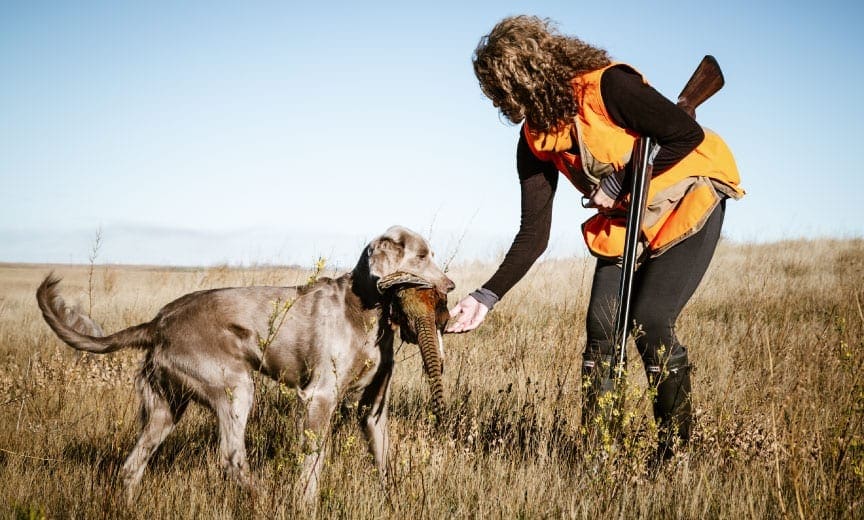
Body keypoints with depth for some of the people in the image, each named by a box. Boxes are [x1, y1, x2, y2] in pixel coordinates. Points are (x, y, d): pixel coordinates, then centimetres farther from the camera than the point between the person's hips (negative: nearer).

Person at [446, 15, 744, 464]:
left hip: (689, 201, -6)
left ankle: (677, 448, -1)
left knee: (650, 320, -16)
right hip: (624, 221, 6)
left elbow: (688, 134, -25)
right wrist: (488, 295, -12)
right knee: (601, 324, -6)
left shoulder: (606, 87, -25)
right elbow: (534, 234, -4)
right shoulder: (536, 139, -5)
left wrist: (620, 183, -22)